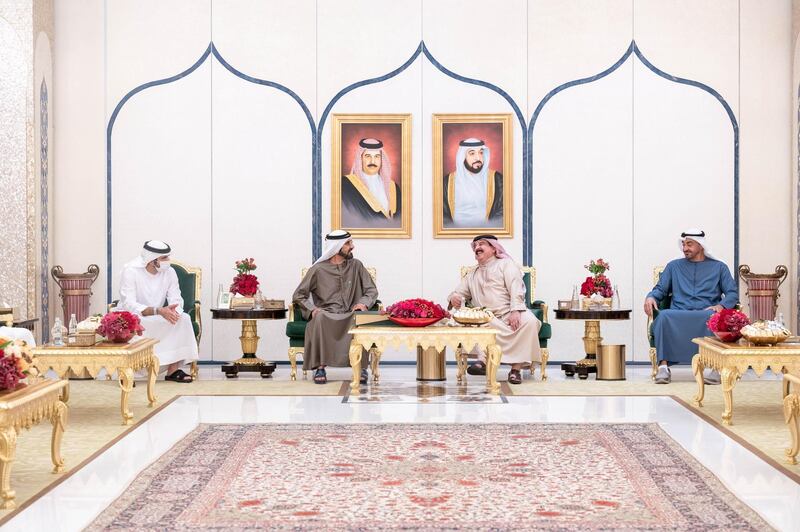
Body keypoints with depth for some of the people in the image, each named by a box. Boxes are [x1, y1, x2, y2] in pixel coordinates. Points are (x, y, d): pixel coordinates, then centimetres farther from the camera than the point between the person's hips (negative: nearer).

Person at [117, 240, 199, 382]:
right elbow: (128, 305, -27)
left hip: (157, 319, 4)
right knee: (134, 323, -38)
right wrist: (158, 311, -41)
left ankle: (173, 369, -19)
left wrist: (173, 311, -33)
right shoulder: (130, 271, -18)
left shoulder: (169, 272, -3)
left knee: (183, 318, -21)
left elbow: (176, 300, -6)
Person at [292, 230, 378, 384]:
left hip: (350, 315, 1)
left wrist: (363, 303, -10)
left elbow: (371, 290, 12)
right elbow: (298, 295, 8)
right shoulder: (318, 269, 4)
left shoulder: (356, 266, 11)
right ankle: (320, 368, -30)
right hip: (326, 315, -1)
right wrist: (312, 309, -10)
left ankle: (362, 367, -25)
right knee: (320, 318, -37)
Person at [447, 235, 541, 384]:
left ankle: (516, 368, -31)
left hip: (510, 315, -3)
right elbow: (459, 293, 27)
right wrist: (454, 298, 0)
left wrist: (516, 311, -21)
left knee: (529, 321, -36)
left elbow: (516, 289, -3)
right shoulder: (471, 275, 28)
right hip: (487, 320, 3)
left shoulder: (505, 264, 12)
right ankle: (484, 360, -36)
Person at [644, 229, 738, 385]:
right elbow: (660, 288, 20)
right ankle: (663, 365, -39)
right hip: (678, 314, 1)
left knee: (713, 317, -38)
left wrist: (721, 306, -11)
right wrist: (651, 297, -5)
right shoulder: (674, 266, 25)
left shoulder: (718, 267, 20)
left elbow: (732, 293, 11)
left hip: (706, 313, -1)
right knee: (664, 316, -35)